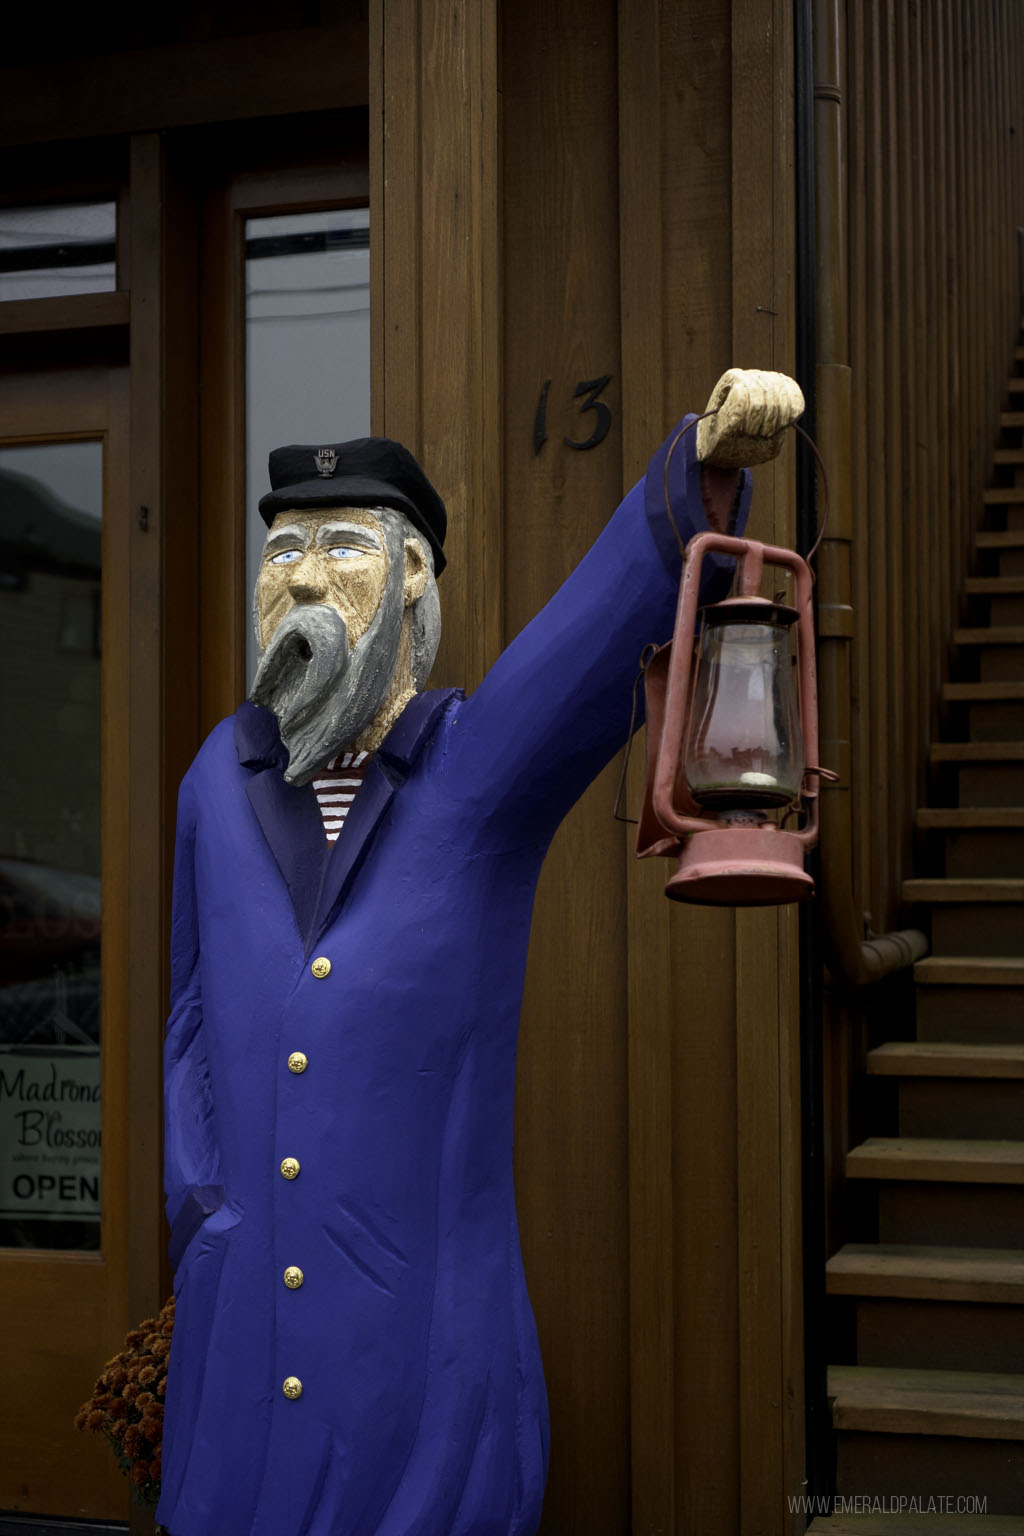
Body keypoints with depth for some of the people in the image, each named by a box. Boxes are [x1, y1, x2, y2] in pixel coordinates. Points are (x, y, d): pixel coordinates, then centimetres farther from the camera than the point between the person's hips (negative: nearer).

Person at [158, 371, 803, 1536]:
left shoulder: (484, 762, -7)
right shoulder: (225, 774, 4)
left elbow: (624, 608, -26)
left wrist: (712, 463, -45)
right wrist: (201, 1215, 5)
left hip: (429, 1338, -3)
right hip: (243, 1337, 4)